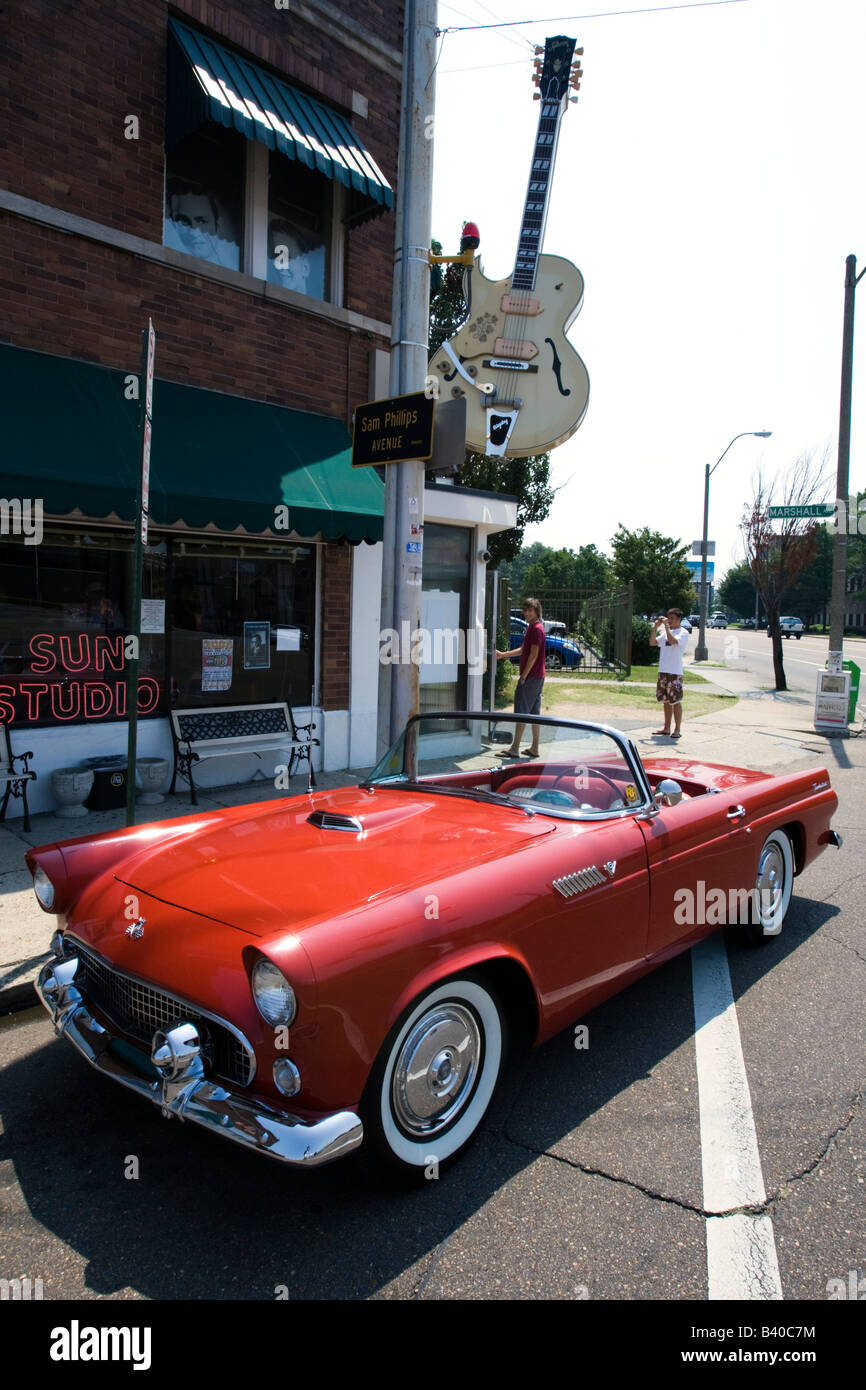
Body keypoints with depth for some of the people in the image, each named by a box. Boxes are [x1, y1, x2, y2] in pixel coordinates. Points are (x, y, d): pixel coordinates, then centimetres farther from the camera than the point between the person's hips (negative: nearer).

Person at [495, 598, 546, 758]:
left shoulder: (536, 628, -14)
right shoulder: (532, 627, 17)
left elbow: (534, 655, -18)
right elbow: (523, 650, 26)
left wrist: (523, 676, -17)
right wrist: (503, 655, 29)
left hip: (530, 677, -10)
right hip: (538, 677, 10)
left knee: (521, 712, -7)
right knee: (534, 712, 11)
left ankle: (515, 749, -5)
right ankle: (534, 749, 15)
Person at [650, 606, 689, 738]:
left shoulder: (683, 633, -5)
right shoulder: (666, 632, 16)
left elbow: (673, 641, -23)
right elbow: (652, 643, 11)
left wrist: (666, 626, -19)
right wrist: (655, 628, 1)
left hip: (675, 672, -7)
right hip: (663, 671, 7)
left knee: (676, 701, -4)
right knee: (666, 701, 12)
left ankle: (677, 729, 1)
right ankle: (667, 728, 20)